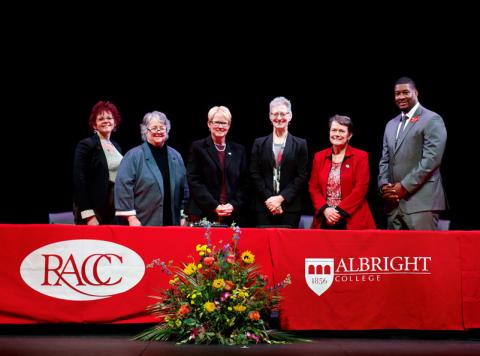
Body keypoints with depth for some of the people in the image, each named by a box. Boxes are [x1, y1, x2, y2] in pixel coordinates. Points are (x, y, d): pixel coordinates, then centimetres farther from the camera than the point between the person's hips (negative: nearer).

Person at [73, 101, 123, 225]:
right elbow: (80, 182, -12)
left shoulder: (116, 146, 15)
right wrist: (89, 216, -19)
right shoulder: (86, 145, -5)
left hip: (116, 210, 6)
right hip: (95, 211, -6)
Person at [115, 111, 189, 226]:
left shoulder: (176, 156, 13)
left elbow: (184, 189, 17)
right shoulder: (134, 156, -2)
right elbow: (123, 187, -9)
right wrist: (131, 217, -14)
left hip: (172, 223, 4)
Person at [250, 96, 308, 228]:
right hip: (263, 207, 1)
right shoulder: (259, 143, 10)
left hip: (290, 208, -1)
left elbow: (302, 176, 0)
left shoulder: (300, 144, 6)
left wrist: (281, 198, -9)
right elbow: (254, 174, 5)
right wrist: (269, 198, -7)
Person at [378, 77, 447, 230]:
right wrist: (384, 185, 0)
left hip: (421, 201, -7)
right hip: (394, 203, 7)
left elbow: (431, 159, -12)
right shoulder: (391, 124, 21)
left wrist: (405, 186, -14)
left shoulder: (432, 120, -2)